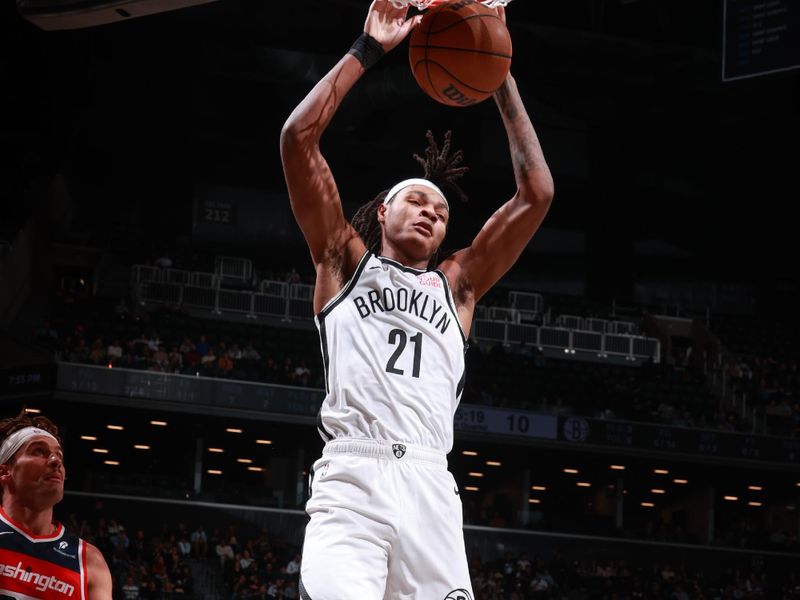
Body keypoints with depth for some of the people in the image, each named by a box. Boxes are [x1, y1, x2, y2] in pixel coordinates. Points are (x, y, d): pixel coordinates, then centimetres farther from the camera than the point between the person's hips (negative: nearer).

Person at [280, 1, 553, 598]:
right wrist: (368, 50, 11)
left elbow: (537, 194, 22)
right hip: (353, 477, -3)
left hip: (431, 487, 3)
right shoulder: (346, 261, 20)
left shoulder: (457, 283, 27)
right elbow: (298, 138, 10)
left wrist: (500, 77, 21)